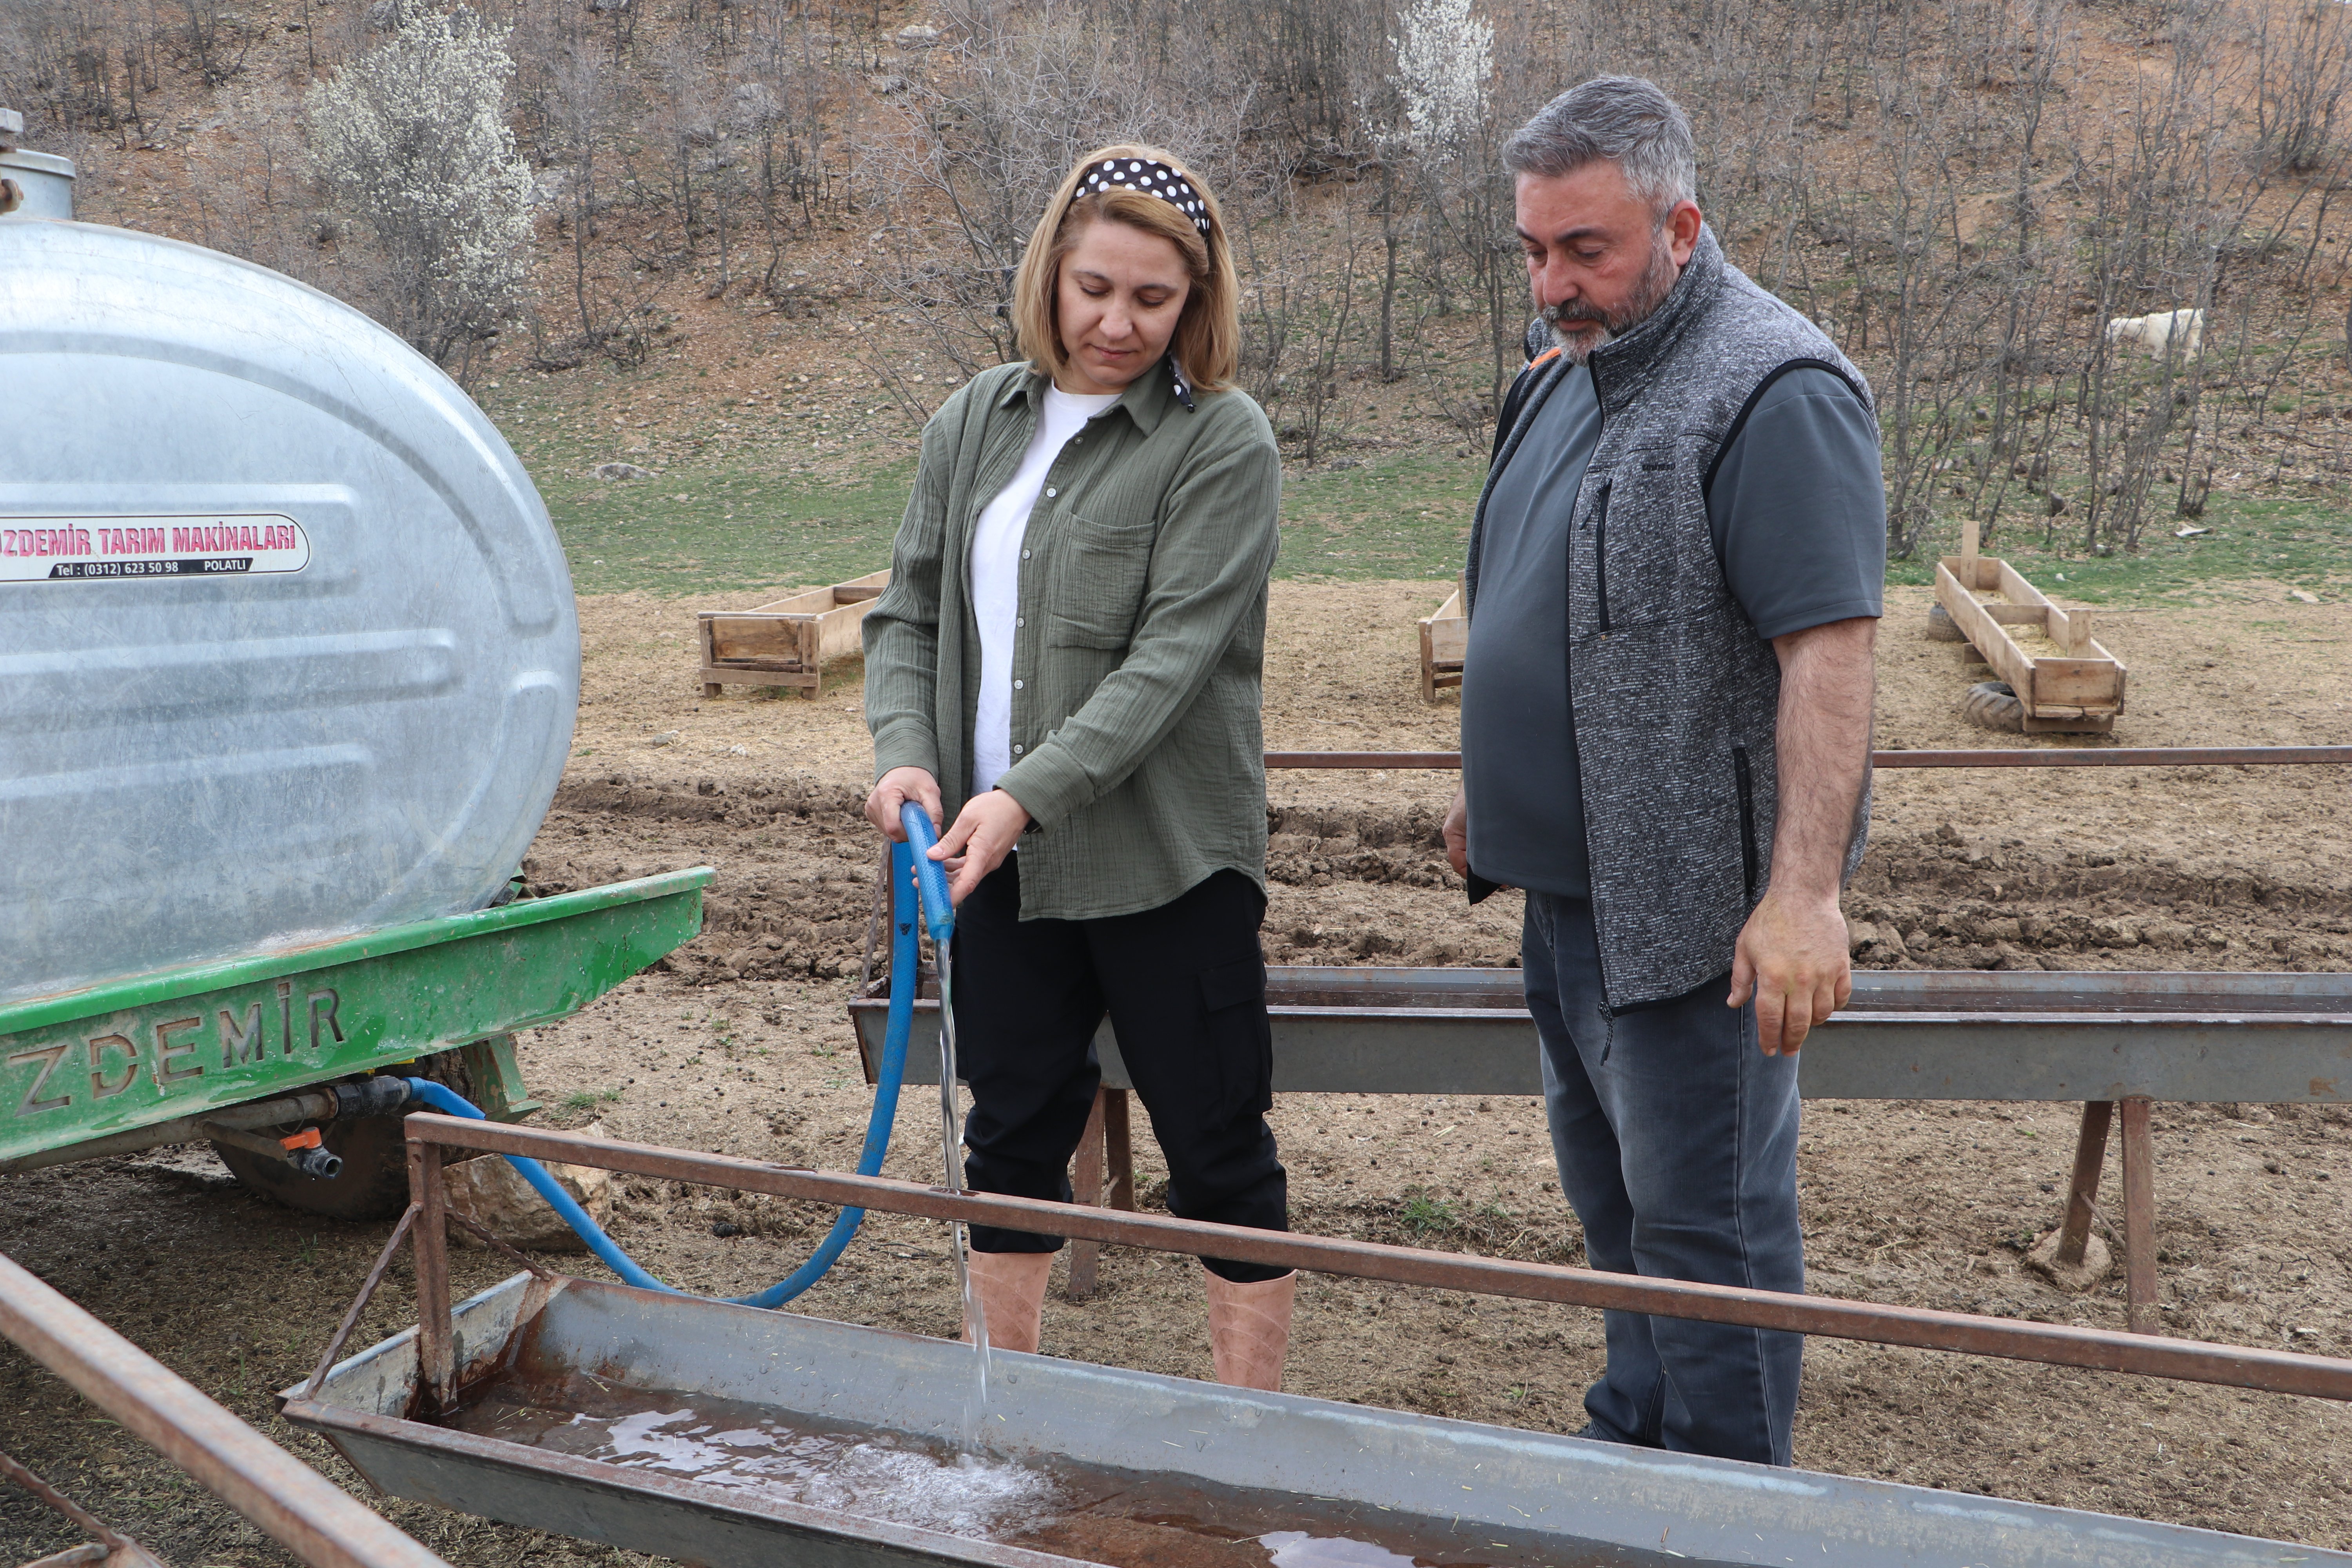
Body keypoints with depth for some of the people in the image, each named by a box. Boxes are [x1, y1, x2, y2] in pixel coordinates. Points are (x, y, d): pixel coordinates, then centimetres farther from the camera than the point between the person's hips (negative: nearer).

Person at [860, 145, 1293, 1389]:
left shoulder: (1223, 444, -8)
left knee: (1218, 1152, 4)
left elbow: (1167, 659, -17)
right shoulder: (978, 421, 9)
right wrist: (906, 752, -7)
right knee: (1012, 1135, 16)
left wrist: (1028, 795, -26)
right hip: (997, 859, 6)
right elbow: (909, 612, 11)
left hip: (1167, 862, -5)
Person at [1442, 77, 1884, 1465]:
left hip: (1691, 894, -9)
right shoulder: (1572, 375, 12)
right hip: (1570, 873, 10)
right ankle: (1640, 1432, 38)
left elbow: (1830, 650, -24)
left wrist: (1805, 891, -29)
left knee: (1701, 1208, 0)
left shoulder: (1775, 391, -17)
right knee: (1606, 1173, 20)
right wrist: (1491, 786, 25)